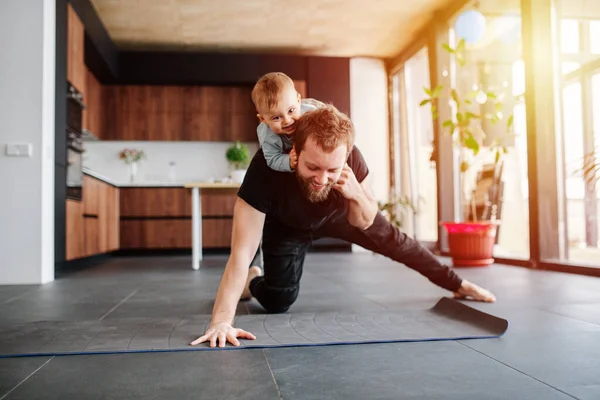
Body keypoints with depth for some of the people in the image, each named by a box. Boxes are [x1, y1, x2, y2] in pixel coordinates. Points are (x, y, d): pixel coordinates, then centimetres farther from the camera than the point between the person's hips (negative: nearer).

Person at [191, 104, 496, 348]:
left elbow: (365, 222, -19)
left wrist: (357, 195, -42)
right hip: (286, 225, -2)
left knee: (392, 240, 6)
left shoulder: (351, 158, -36)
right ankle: (253, 282, 32)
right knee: (278, 302, -5)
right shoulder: (266, 168, -45)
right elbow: (242, 252, -46)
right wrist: (221, 320, -53)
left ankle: (457, 284, 29)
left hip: (338, 215, 2)